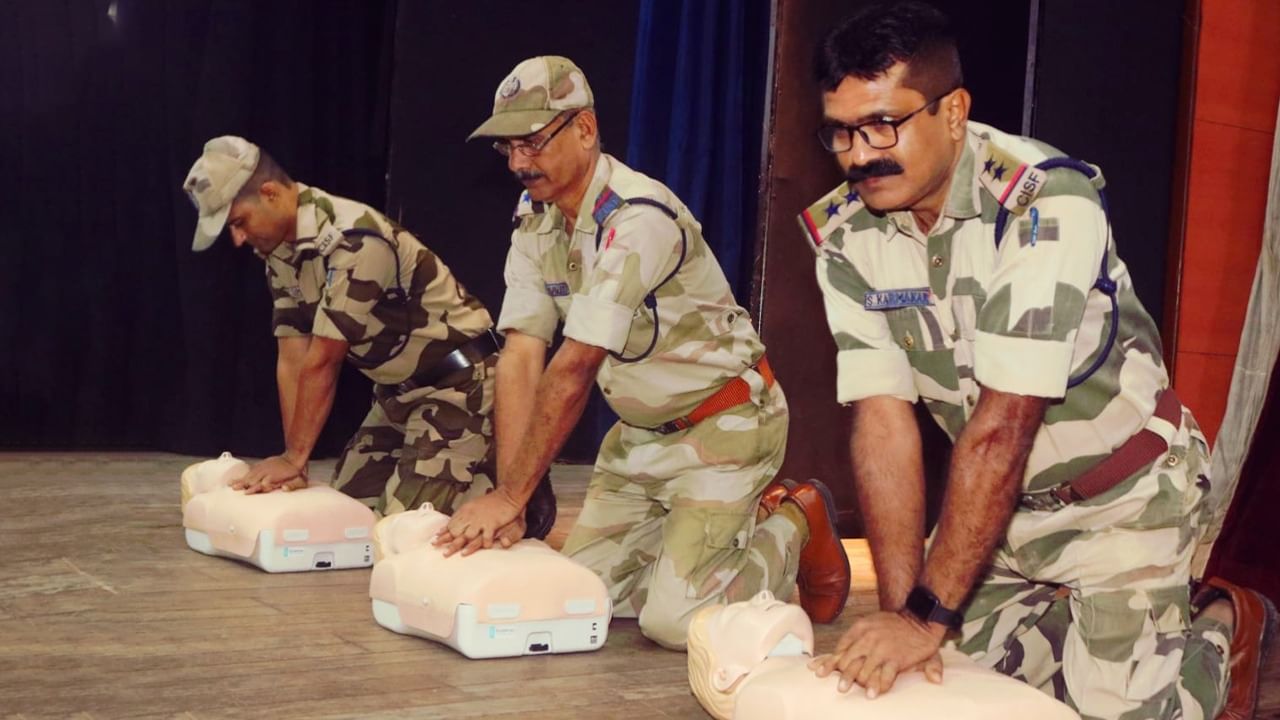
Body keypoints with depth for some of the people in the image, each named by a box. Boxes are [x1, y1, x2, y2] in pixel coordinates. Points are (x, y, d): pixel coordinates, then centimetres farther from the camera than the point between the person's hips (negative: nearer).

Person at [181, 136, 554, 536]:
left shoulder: (352, 239, -27)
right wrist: (292, 462, -5)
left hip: (459, 382, -9)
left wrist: (294, 458, -14)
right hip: (397, 390, 9)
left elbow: (323, 362, -22)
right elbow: (292, 360, 0)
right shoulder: (279, 249, 2)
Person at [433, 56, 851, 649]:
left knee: (673, 619, -17)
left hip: (723, 423, -8)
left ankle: (795, 524, 11)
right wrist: (503, 495, -15)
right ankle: (747, 519, 21)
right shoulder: (534, 221, 0)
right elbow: (522, 358, -7)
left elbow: (574, 371, -29)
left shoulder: (638, 217, -27)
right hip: (640, 433, 8)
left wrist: (510, 497, -26)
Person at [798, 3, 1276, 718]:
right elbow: (883, 417, -15)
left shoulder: (1048, 202, -30)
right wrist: (899, 610, -21)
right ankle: (1070, 616, 29)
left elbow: (1003, 424, -33)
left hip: (1121, 492, -5)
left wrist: (929, 614, -32)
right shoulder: (843, 235, -12)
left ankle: (1223, 621, 22)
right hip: (998, 494, 5)